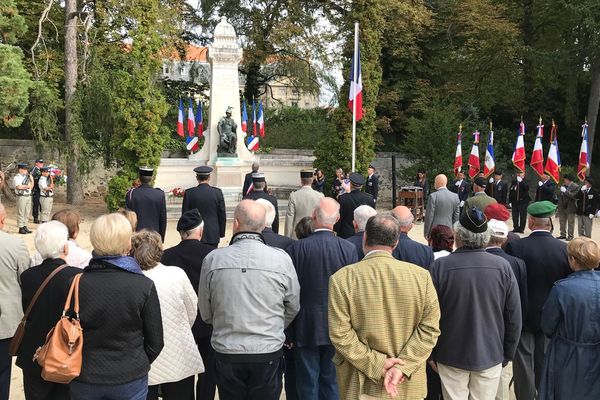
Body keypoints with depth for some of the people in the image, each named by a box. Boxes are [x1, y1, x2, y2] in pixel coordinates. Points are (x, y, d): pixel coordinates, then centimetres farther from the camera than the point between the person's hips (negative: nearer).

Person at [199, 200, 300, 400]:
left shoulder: (213, 259, -9)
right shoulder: (281, 259, -11)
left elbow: (205, 312, 3)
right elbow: (293, 307, 1)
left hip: (226, 354, 1)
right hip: (269, 353, -1)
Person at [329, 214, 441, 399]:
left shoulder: (341, 279, -13)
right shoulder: (421, 276, -7)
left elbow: (340, 333, -15)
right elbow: (430, 327, -8)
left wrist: (376, 364, -12)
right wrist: (403, 367, -11)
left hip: (360, 385, -1)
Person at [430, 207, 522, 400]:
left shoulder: (440, 266, -15)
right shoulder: (503, 266, -10)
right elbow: (514, 317, -4)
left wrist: (432, 354, 6)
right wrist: (507, 354, 10)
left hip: (451, 356, -1)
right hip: (491, 356, 1)